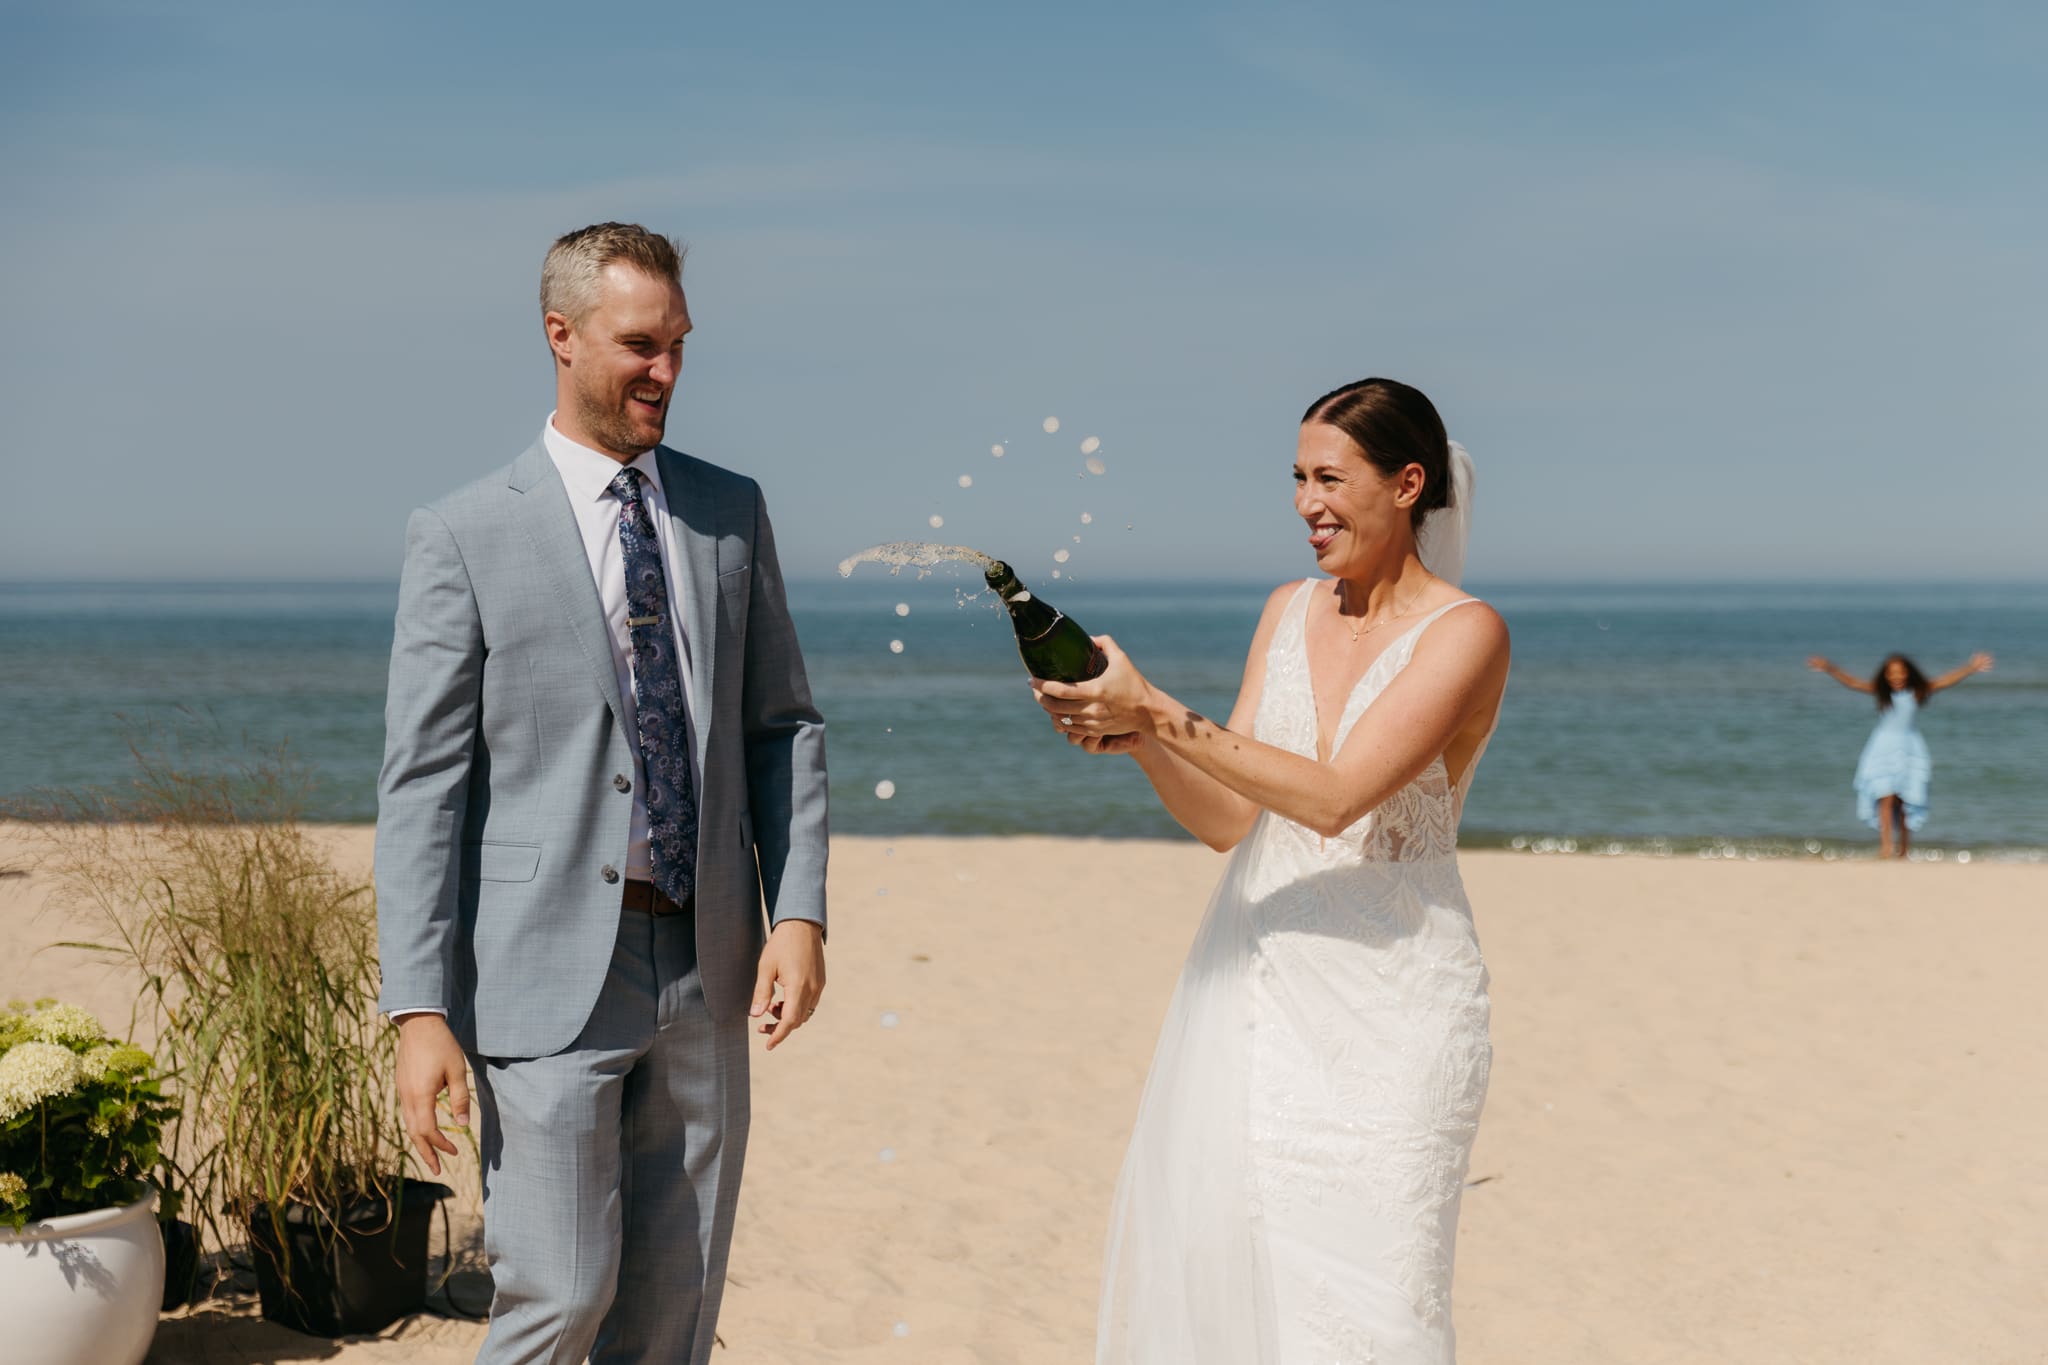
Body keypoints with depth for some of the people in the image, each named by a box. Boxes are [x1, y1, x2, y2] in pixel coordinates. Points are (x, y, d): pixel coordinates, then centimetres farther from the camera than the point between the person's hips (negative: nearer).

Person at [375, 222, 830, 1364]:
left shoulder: (732, 512, 10)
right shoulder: (466, 537, -3)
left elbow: (783, 724, 12)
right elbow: (422, 784, -5)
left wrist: (799, 913, -1)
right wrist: (421, 1012, -11)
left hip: (706, 966, 4)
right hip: (547, 972, -4)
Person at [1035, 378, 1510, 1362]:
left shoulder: (1464, 633, -8)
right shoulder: (1289, 611, 11)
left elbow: (1334, 798, -20)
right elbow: (1227, 819, 7)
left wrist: (1158, 711, -22)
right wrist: (1134, 735, -10)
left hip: (1382, 1008, -5)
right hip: (1251, 989, 6)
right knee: (1205, 1270, 4)